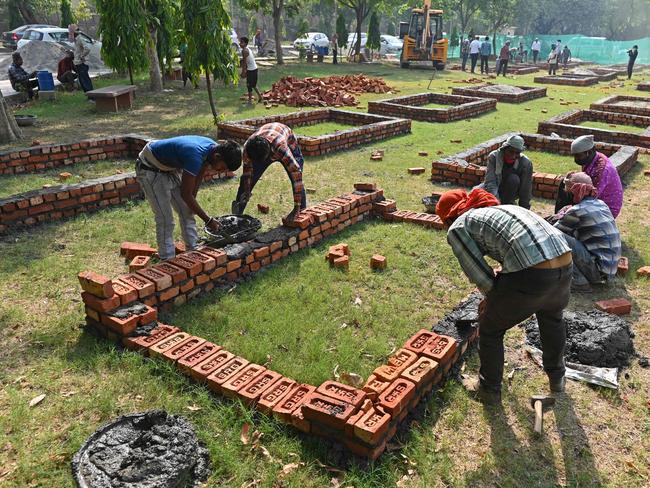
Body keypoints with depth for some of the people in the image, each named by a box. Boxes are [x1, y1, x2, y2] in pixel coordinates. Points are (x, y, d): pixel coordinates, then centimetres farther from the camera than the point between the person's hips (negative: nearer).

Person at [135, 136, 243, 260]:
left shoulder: (213, 147, -13)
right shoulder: (195, 156, -38)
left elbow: (199, 175, 4)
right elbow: (186, 194, -29)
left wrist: (192, 202, 7)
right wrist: (208, 220, -22)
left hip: (170, 168, 9)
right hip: (150, 170, -9)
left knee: (187, 212, 9)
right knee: (165, 221, -9)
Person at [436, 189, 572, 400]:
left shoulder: (457, 228, 9)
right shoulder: (500, 209, 31)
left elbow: (480, 274, 5)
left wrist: (492, 298, 26)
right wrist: (493, 300, 47)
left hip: (531, 276, -7)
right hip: (566, 266, 7)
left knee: (490, 329, 20)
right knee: (552, 318, 38)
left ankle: (489, 388, 40)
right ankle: (557, 378, 57)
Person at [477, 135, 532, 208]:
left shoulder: (526, 163, -23)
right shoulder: (493, 156, -24)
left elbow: (526, 191, -19)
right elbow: (490, 181, -33)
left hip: (511, 192, -1)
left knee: (513, 179, -32)